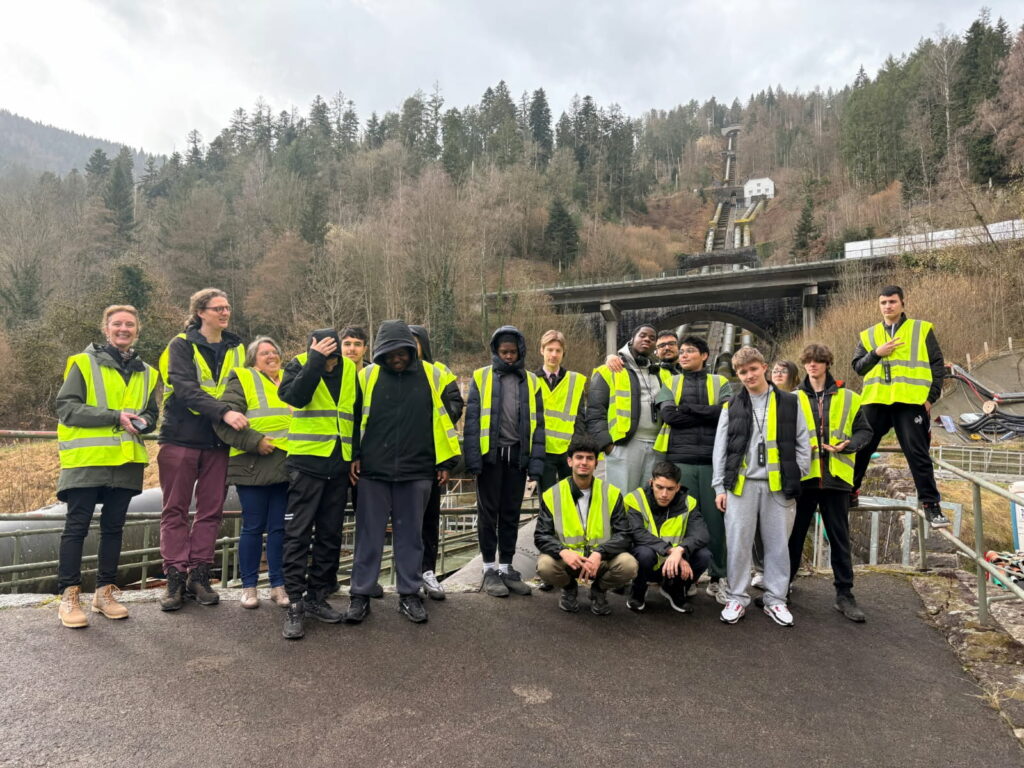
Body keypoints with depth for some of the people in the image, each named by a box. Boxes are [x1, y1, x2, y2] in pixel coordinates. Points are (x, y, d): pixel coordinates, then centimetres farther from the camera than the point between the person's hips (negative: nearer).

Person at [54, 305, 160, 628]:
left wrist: (141, 421, -5)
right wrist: (115, 416, -18)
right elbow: (66, 408, -8)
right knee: (77, 526, 0)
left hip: (126, 461, 4)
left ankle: (105, 591, 19)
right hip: (86, 459, -4)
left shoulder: (146, 373, 14)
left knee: (113, 527, 10)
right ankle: (69, 595, 8)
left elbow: (152, 413, 19)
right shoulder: (83, 363, 0)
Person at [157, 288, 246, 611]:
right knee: (175, 509, 3)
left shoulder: (236, 348, 11)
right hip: (181, 438, -4)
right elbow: (186, 389, -18)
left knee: (211, 510, 6)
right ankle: (175, 577, 10)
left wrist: (241, 418, 0)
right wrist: (224, 411, -31)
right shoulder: (182, 345, -3)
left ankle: (199, 576, 16)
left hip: (218, 442, 4)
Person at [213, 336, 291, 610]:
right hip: (254, 466, -4)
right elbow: (223, 419, -10)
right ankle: (249, 586, 16)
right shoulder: (242, 380, 1)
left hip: (285, 465, 4)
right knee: (253, 527, 4)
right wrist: (254, 441, -17)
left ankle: (278, 584, 17)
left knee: (280, 527, 8)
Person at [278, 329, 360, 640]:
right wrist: (315, 361, -26)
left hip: (339, 464, 5)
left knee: (330, 534, 10)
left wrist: (357, 454, 14)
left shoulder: (349, 369, 7)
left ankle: (317, 597, 22)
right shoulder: (299, 366, -4)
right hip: (306, 461, -4)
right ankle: (295, 604, 4)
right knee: (298, 533, -3)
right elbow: (295, 396, -25)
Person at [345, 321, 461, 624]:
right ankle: (360, 595, 18)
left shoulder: (432, 375, 2)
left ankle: (409, 594, 22)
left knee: (411, 535, 10)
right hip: (373, 471, 0)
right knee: (369, 535, 7)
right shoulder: (367, 376, 2)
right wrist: (353, 456, 2)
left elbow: (445, 417, 6)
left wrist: (446, 462, 4)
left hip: (416, 472, 0)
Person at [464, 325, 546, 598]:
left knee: (511, 514, 10)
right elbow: (472, 421, -3)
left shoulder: (531, 381, 8)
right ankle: (490, 569, 16)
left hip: (517, 456, 2)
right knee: (489, 513, 6)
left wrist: (536, 464, -2)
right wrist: (473, 459, -11)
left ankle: (506, 568, 21)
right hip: (490, 454, -2)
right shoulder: (481, 377, 1)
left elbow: (537, 425, 6)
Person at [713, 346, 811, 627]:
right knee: (738, 543, 1)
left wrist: (795, 478, -1)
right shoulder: (732, 406, 7)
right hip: (741, 484, 0)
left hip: (778, 484, 0)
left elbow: (803, 443, 7)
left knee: (778, 543, 6)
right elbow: (720, 448, 5)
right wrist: (720, 487, 1)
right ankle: (737, 598, 13)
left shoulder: (789, 403, 6)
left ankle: (775, 599, 19)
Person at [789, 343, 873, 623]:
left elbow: (864, 430, 9)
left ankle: (844, 594, 16)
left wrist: (847, 445, -10)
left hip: (835, 477, 0)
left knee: (840, 538, 7)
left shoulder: (848, 398, 7)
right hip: (802, 476, 0)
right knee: (794, 535, 8)